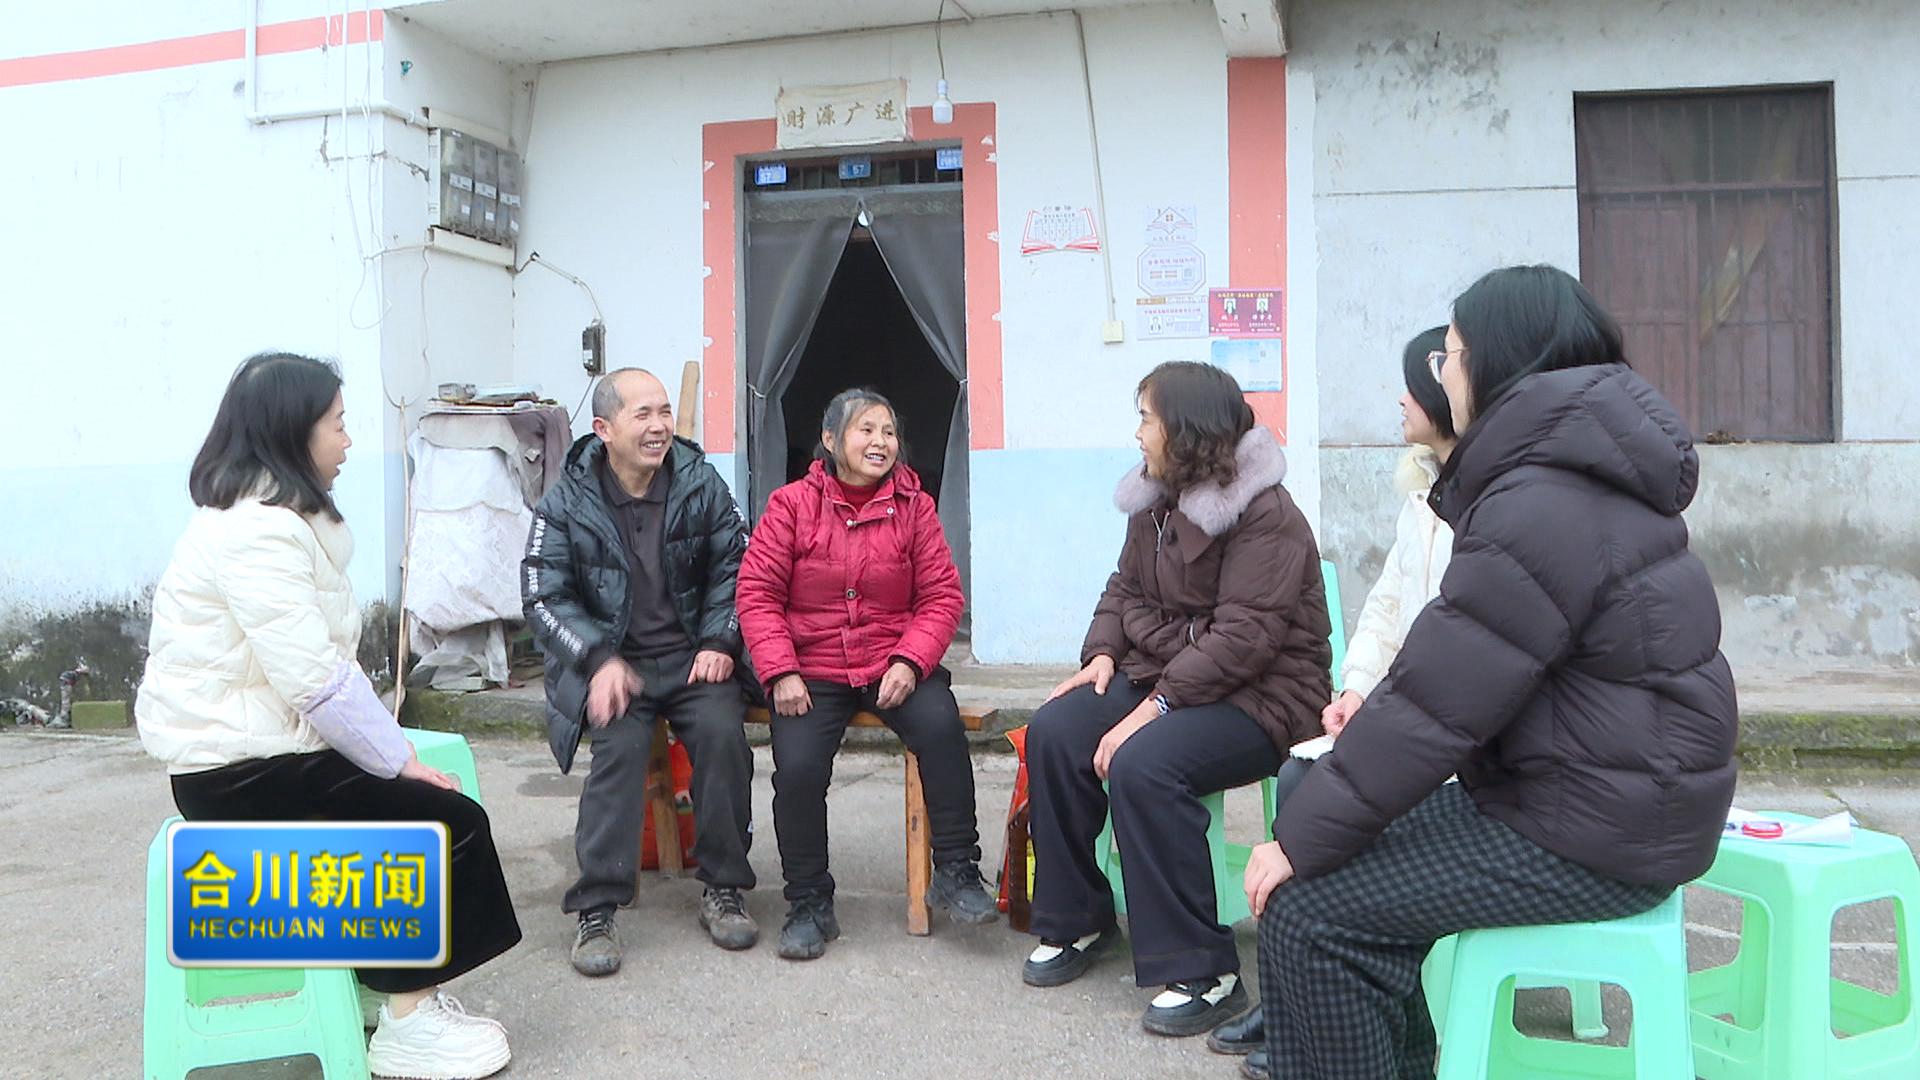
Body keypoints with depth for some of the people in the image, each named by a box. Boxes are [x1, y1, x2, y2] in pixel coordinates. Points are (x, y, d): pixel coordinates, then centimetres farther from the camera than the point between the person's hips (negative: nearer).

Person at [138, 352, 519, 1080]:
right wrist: (398, 758, -17)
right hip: (242, 766, -10)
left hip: (258, 745, 10)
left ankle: (388, 985, 15)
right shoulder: (258, 533, -20)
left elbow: (317, 664, 9)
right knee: (449, 822, -8)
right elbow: (315, 681, -27)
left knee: (417, 805, 7)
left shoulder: (271, 518, 13)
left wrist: (391, 750, 0)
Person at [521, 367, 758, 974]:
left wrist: (719, 642, -5)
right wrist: (600, 660, -17)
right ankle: (597, 909, -18)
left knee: (723, 732, -25)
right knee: (620, 745, -29)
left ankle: (722, 889, -8)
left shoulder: (700, 484, 3)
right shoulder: (567, 502, -3)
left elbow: (733, 568, 9)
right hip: (609, 661, -1)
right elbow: (544, 597, -3)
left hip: (690, 657, 2)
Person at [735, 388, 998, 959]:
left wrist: (909, 661, -13)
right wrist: (781, 672, -13)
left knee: (942, 728, -27)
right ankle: (809, 905, 1)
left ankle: (956, 873, -9)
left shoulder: (913, 506, 4)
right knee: (797, 768, -22)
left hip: (894, 664, 1)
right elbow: (757, 593, -2)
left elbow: (942, 595, 2)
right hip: (812, 668, -1)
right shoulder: (792, 504, 0)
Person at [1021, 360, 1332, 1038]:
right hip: (1159, 675, 8)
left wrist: (1155, 705, -28)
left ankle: (1202, 974, -21)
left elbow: (1243, 637, -24)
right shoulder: (1158, 501, 11)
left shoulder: (1267, 517, -17)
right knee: (1052, 734, -13)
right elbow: (1126, 588, 16)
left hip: (1257, 696, -8)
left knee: (1142, 764, -33)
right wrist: (1103, 653, -3)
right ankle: (1075, 921, 3)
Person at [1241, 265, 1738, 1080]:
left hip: (1596, 840, -10)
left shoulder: (1543, 507, -22)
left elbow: (1441, 701, -23)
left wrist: (1301, 839, -16)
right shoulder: (1582, 474, 12)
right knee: (1355, 845, 13)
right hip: (1609, 793, 10)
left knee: (1310, 906, -14)